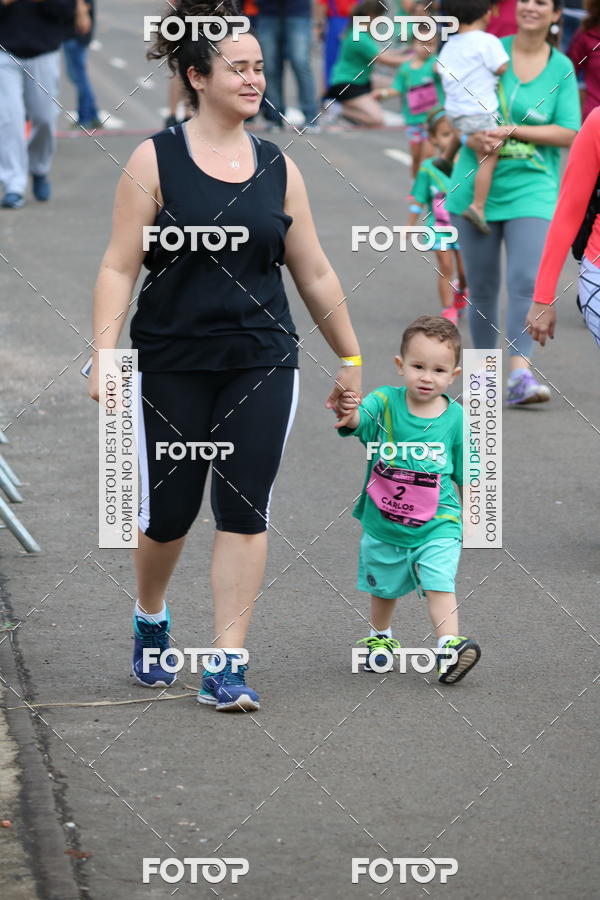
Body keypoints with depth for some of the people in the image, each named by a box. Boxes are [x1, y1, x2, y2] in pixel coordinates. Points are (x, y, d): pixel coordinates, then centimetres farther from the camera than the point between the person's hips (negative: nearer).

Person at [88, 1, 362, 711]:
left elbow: (315, 275, 14)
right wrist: (104, 354, -15)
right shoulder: (155, 161, -3)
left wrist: (350, 361, 18)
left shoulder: (277, 169, 6)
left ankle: (226, 668, 0)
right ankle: (150, 622, 36)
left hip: (261, 365, 2)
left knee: (244, 512, -5)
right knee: (167, 513, 6)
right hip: (172, 366, -2)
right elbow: (119, 268, -5)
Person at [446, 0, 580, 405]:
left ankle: (521, 372, -21)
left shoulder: (562, 67, 3)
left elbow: (568, 133, -4)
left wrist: (511, 131, -15)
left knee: (526, 282, -16)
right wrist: (472, 135, -17)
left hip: (532, 188, -1)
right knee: (481, 286, 7)